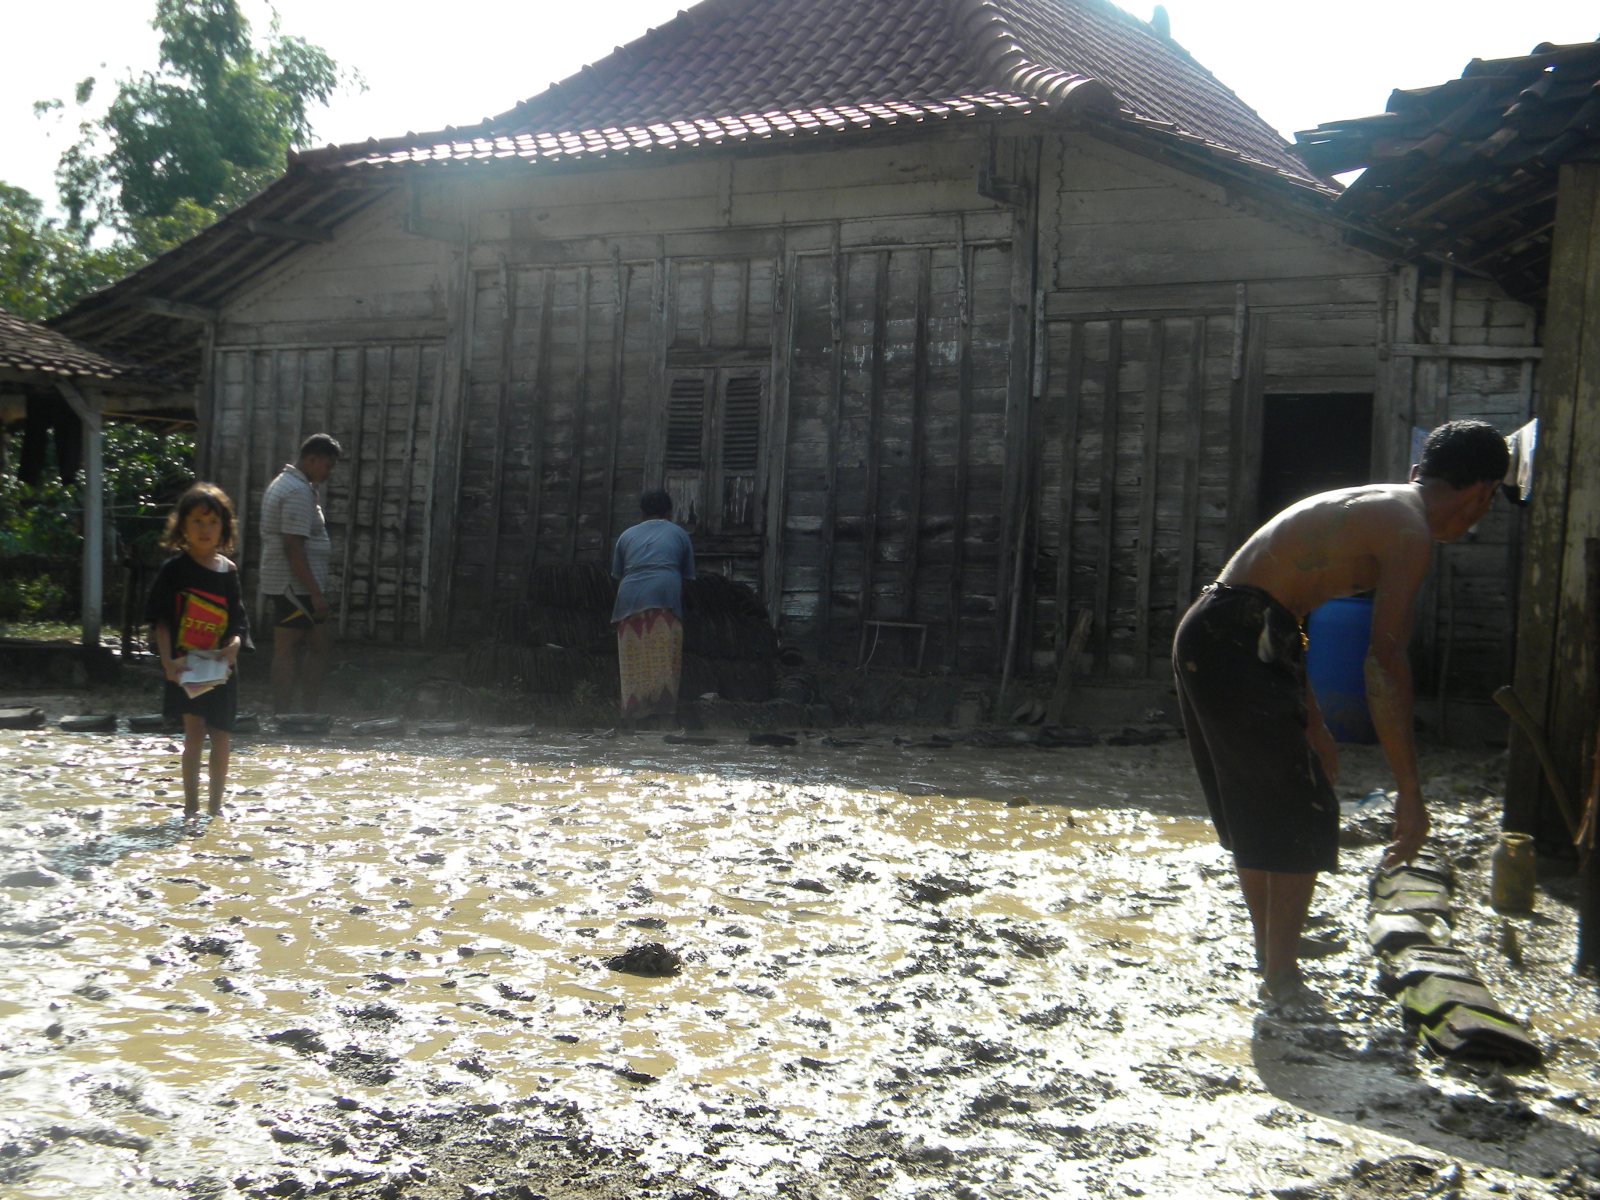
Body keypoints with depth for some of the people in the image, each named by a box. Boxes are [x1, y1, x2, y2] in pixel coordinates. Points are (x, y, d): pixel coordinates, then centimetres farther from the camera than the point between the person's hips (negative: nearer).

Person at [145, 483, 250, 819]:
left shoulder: (228, 571, 5)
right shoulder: (174, 570, -3)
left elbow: (240, 623, 4)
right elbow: (160, 619, -4)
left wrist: (232, 648, -16)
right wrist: (167, 661, -15)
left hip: (221, 667, 3)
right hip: (185, 665, -3)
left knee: (221, 736, 7)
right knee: (195, 731, -7)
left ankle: (215, 807, 20)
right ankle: (191, 807, 1)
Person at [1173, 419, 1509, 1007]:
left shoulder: (1364, 506, 20)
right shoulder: (1409, 530, -9)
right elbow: (1386, 662, -17)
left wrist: (1312, 726, 32)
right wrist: (1410, 794, -16)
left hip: (1207, 638, 10)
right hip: (1239, 645, -10)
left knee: (1257, 816, 20)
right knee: (1305, 819, -1)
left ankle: (1271, 963, 31)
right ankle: (1282, 982, 6)